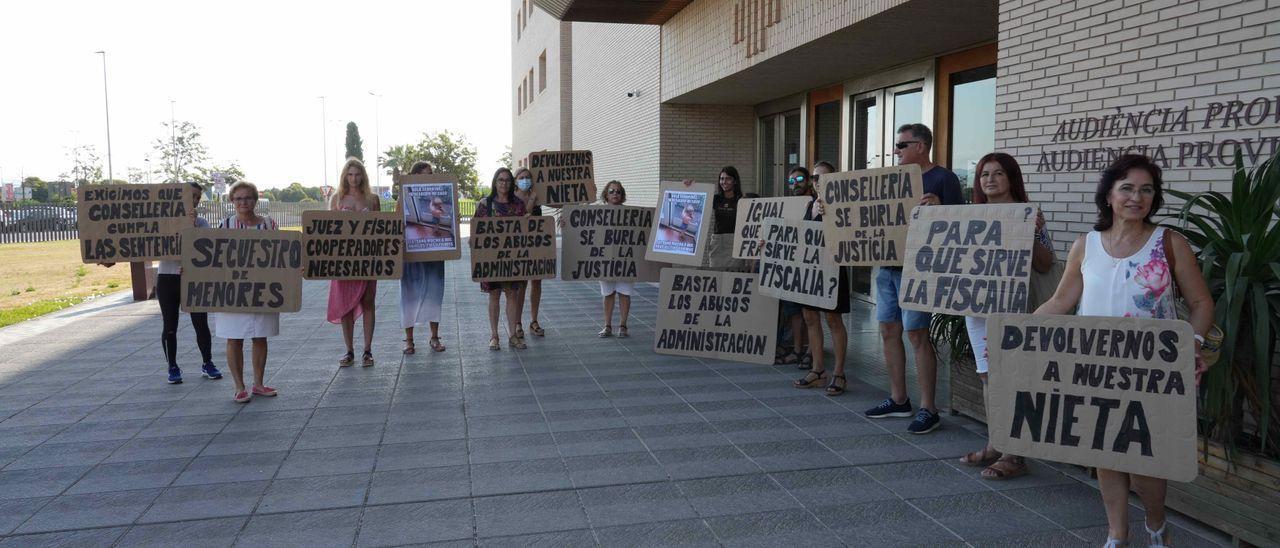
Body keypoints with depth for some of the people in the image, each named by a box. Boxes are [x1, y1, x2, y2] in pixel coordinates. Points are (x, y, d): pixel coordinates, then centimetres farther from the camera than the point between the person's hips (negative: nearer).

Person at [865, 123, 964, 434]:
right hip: (888, 265, 8)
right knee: (889, 331, 9)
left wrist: (937, 207, -29)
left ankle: (928, 409, 2)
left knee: (916, 334, -7)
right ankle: (898, 400, 21)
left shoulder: (942, 178, -5)